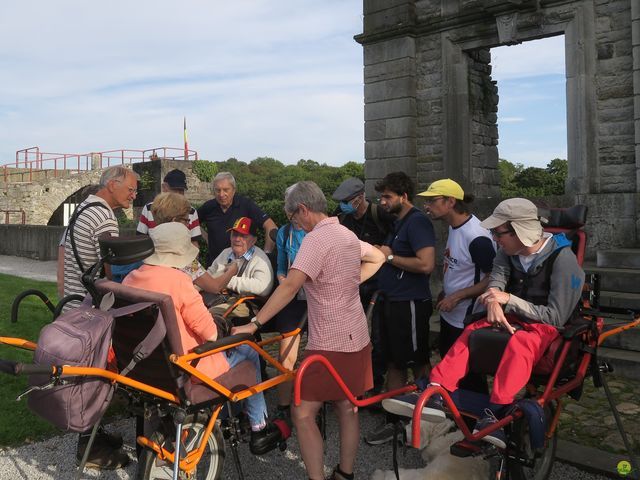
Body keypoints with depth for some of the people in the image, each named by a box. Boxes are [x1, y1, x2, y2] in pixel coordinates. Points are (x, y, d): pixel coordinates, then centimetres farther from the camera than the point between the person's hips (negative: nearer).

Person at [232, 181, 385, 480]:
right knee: (347, 409, 18)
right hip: (356, 338, 9)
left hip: (330, 343, -9)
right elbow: (377, 257, 26)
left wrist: (254, 324, -27)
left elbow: (290, 285, -29)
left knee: (303, 413, -3)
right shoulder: (347, 234, 9)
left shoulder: (316, 239, -18)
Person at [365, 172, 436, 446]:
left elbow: (426, 264, -26)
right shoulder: (398, 223, 14)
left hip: (411, 305, -9)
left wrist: (390, 257, -16)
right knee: (394, 363, 14)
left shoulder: (417, 222, -15)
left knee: (418, 364, 5)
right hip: (393, 302, 10)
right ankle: (392, 422, 24)